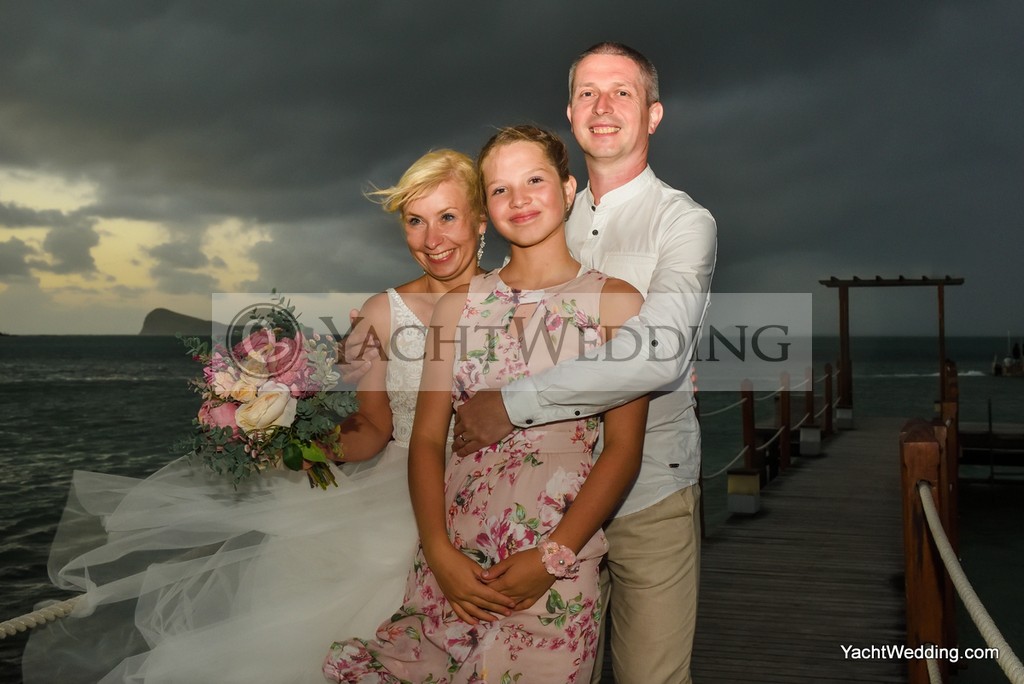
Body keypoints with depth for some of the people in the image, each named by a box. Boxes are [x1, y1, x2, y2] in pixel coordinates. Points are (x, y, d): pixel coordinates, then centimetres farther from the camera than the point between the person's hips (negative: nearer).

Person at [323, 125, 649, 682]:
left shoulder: (614, 300, 2)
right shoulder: (459, 303, 10)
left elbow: (624, 448, -4)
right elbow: (427, 436, 6)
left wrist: (552, 558, -12)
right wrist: (440, 553, -8)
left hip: (557, 572, -2)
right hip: (453, 558, 3)